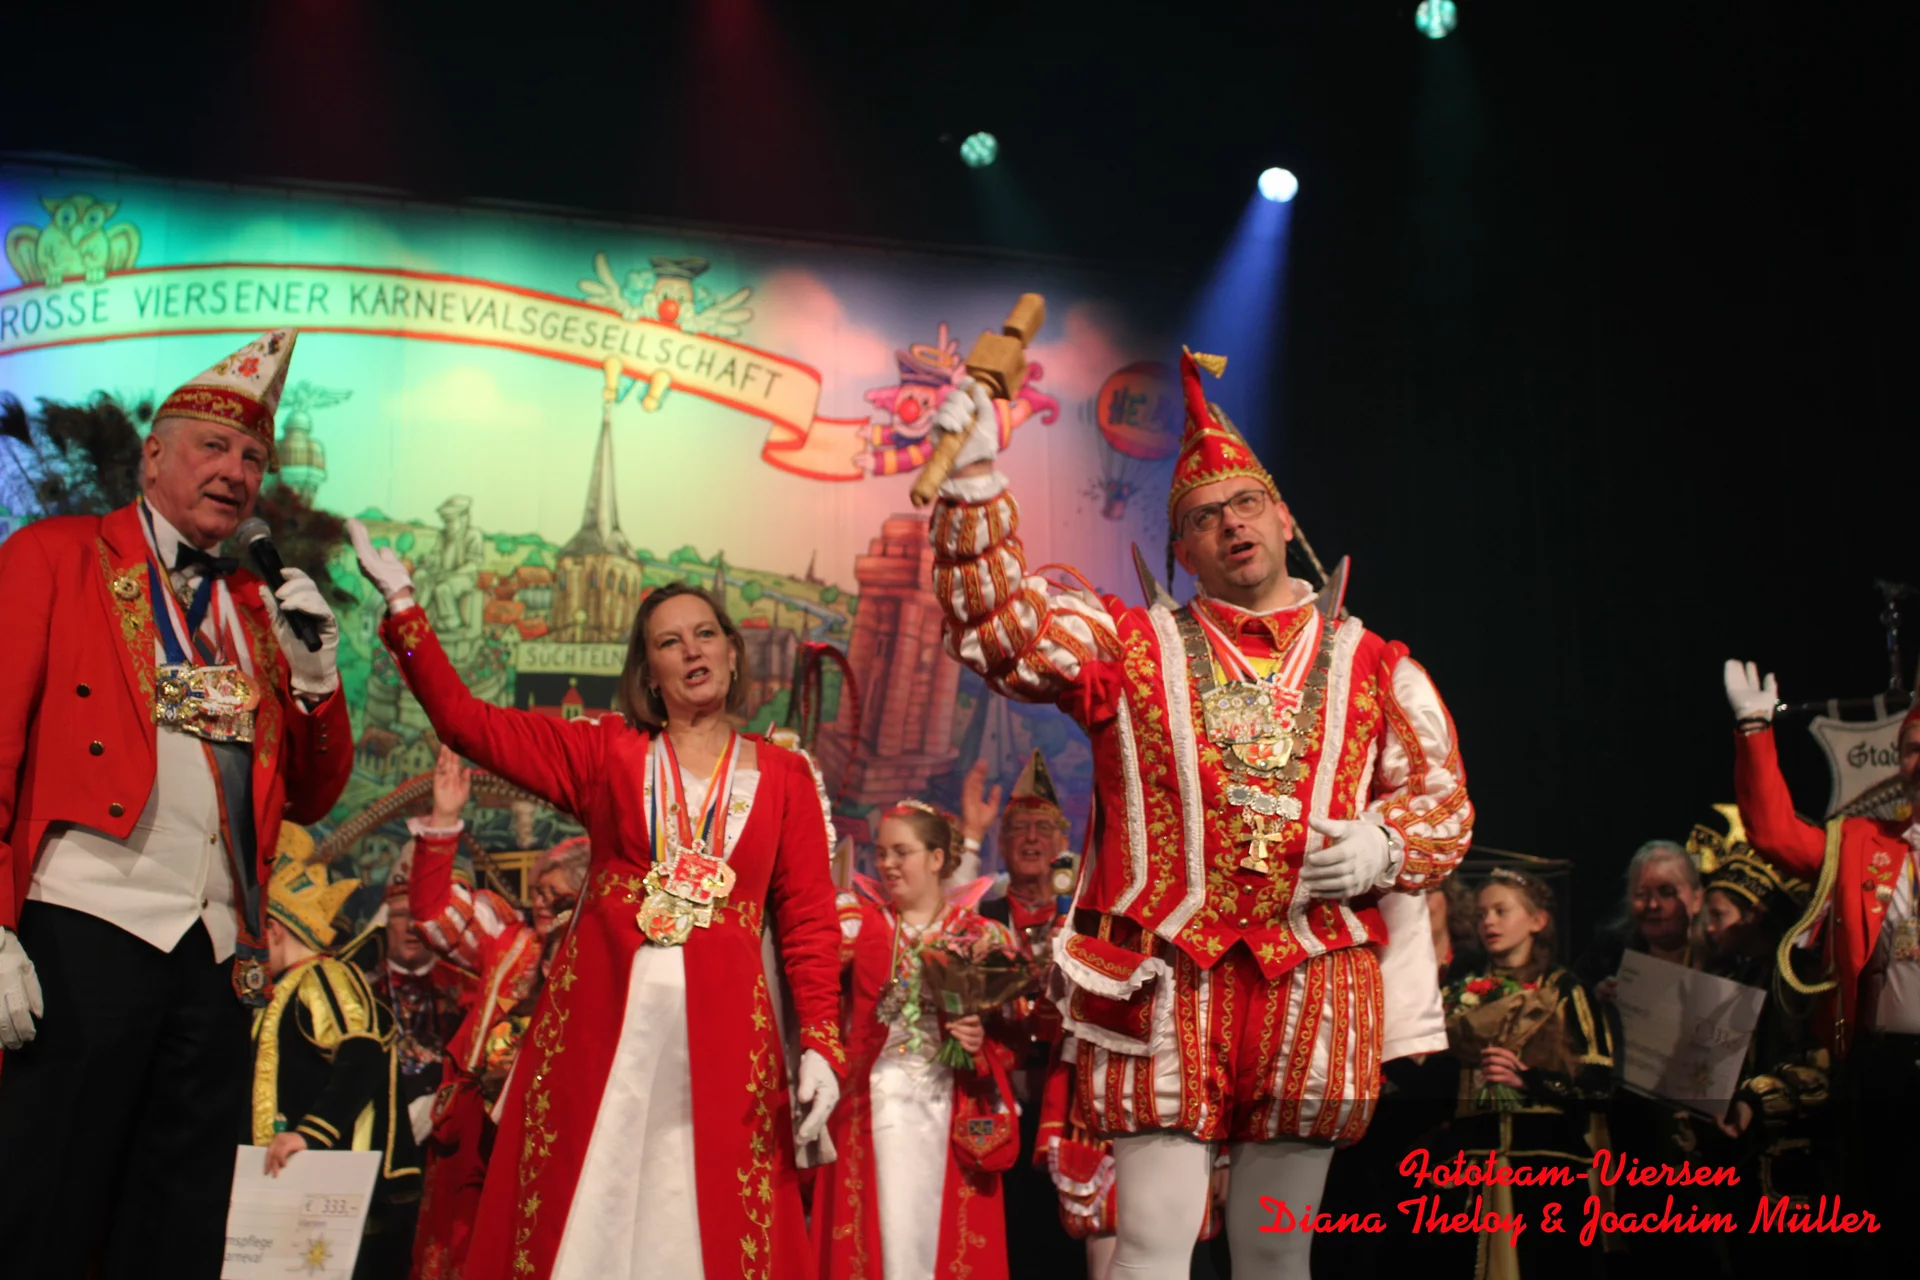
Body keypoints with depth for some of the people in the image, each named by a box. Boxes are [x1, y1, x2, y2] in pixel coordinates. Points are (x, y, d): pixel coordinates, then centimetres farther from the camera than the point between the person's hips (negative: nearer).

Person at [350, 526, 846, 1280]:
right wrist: (402, 605, 3)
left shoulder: (783, 777, 8)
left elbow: (808, 919, 3)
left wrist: (821, 1043, -7)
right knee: (584, 1217, 3)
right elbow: (467, 722, 7)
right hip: (599, 1018, 1)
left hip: (722, 1030, 0)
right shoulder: (605, 753, 11)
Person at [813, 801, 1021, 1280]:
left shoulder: (981, 935, 4)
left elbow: (1009, 1031, 2)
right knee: (887, 1225, 0)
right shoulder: (861, 926, 7)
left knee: (942, 1225, 2)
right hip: (878, 1100, 1)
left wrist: (982, 1041, -15)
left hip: (950, 1107, 0)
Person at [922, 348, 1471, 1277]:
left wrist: (1382, 845, -8)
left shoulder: (1373, 666, 12)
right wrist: (973, 478, -12)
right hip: (1165, 983, -1)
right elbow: (996, 623, -2)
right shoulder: (1126, 644, 9)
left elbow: (1442, 799, 14)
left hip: (1313, 988, 2)